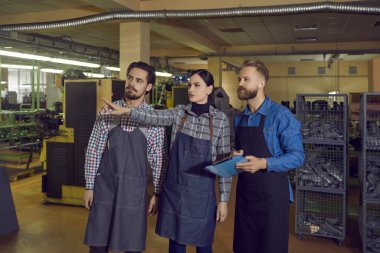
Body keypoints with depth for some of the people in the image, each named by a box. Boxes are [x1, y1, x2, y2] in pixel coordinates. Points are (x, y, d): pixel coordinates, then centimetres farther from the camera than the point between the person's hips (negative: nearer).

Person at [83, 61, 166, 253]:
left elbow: (158, 159, 1)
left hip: (134, 189, 0)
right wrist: (89, 186, 1)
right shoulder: (107, 113, -2)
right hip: (104, 186, 1)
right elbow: (93, 151, 2)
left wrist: (157, 192, 2)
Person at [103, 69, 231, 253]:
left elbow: (224, 161, -5)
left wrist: (223, 199, -5)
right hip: (174, 190, 3)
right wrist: (126, 111, -33)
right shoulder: (179, 112, 2)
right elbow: (155, 117, -16)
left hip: (201, 193, -2)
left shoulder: (220, 120, -6)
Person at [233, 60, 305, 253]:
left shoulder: (280, 115, -12)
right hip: (244, 190, 6)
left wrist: (263, 163, -27)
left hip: (271, 192, -6)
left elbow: (297, 156, -15)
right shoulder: (239, 118, 9)